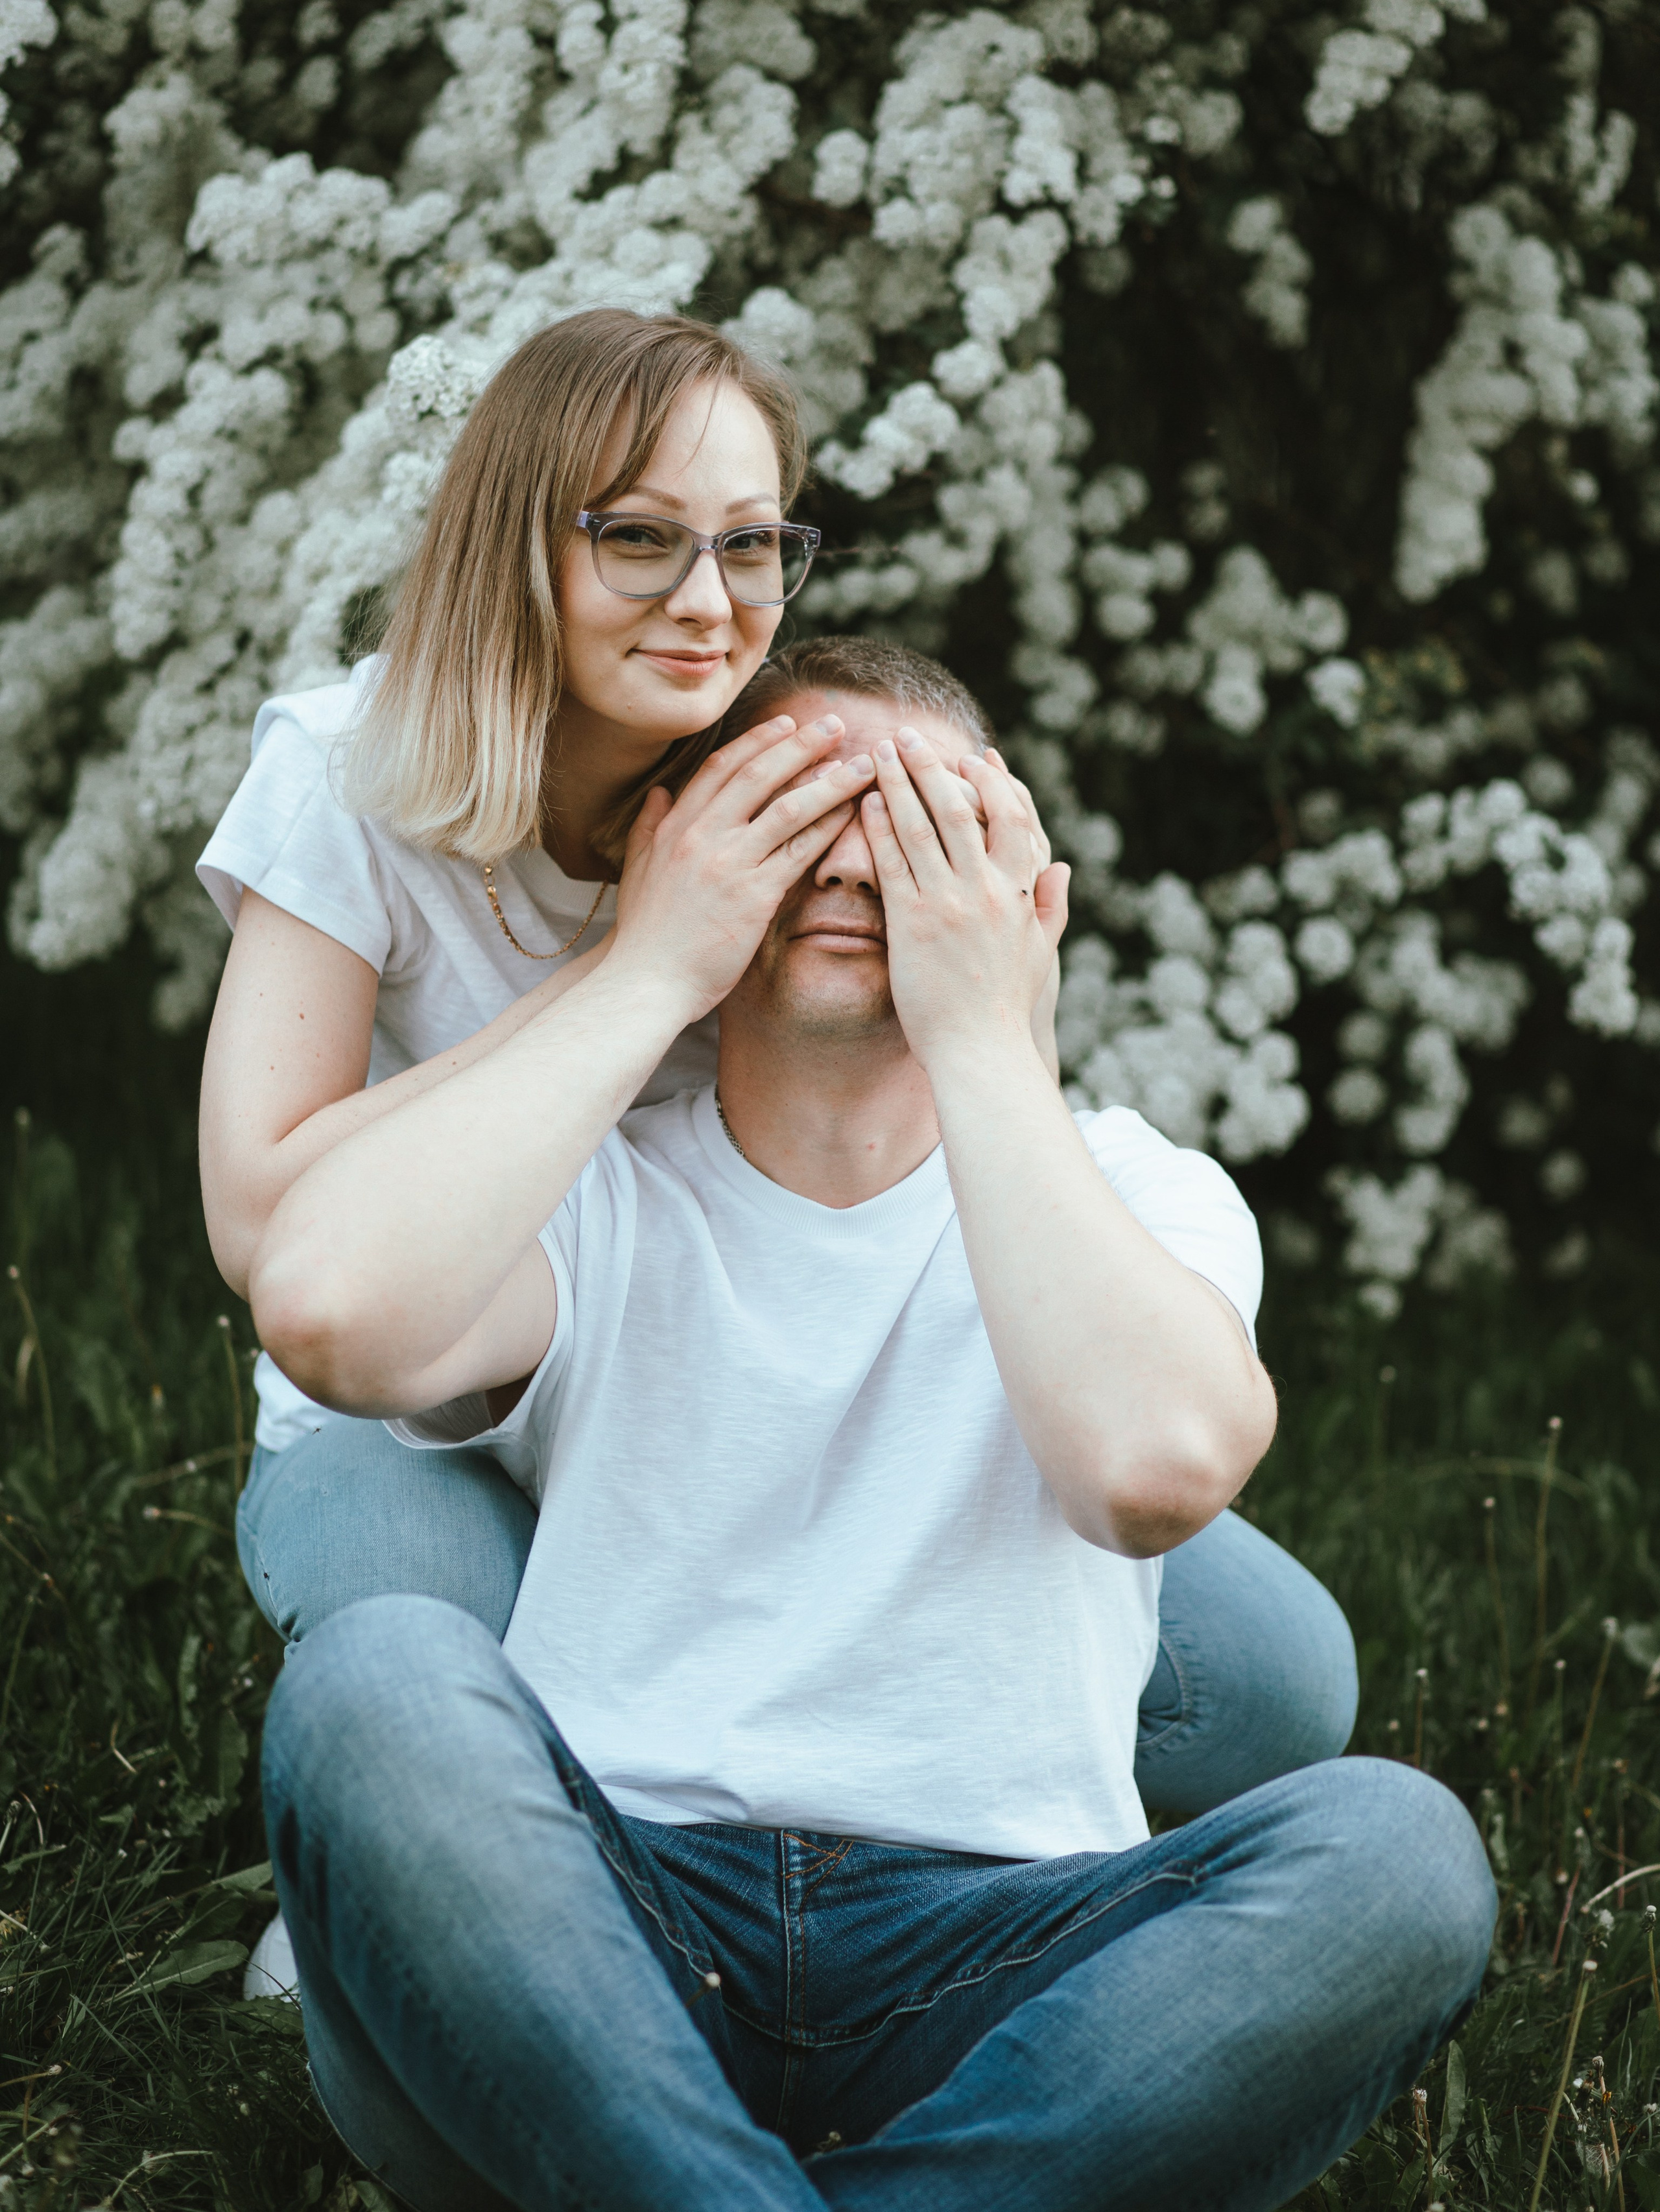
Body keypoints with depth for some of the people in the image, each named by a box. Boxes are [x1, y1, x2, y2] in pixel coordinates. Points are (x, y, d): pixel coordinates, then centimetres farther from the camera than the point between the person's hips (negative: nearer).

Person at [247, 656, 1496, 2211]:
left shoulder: (1131, 1196, 12)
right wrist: (645, 975, -3)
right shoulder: (592, 1198, 11)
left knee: (1396, 1846, -28)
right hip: (588, 1954, 0)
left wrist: (980, 1034, -6)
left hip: (983, 1964, 1)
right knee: (377, 1675, -30)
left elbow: (1161, 1465, -14)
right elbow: (327, 1309, -14)